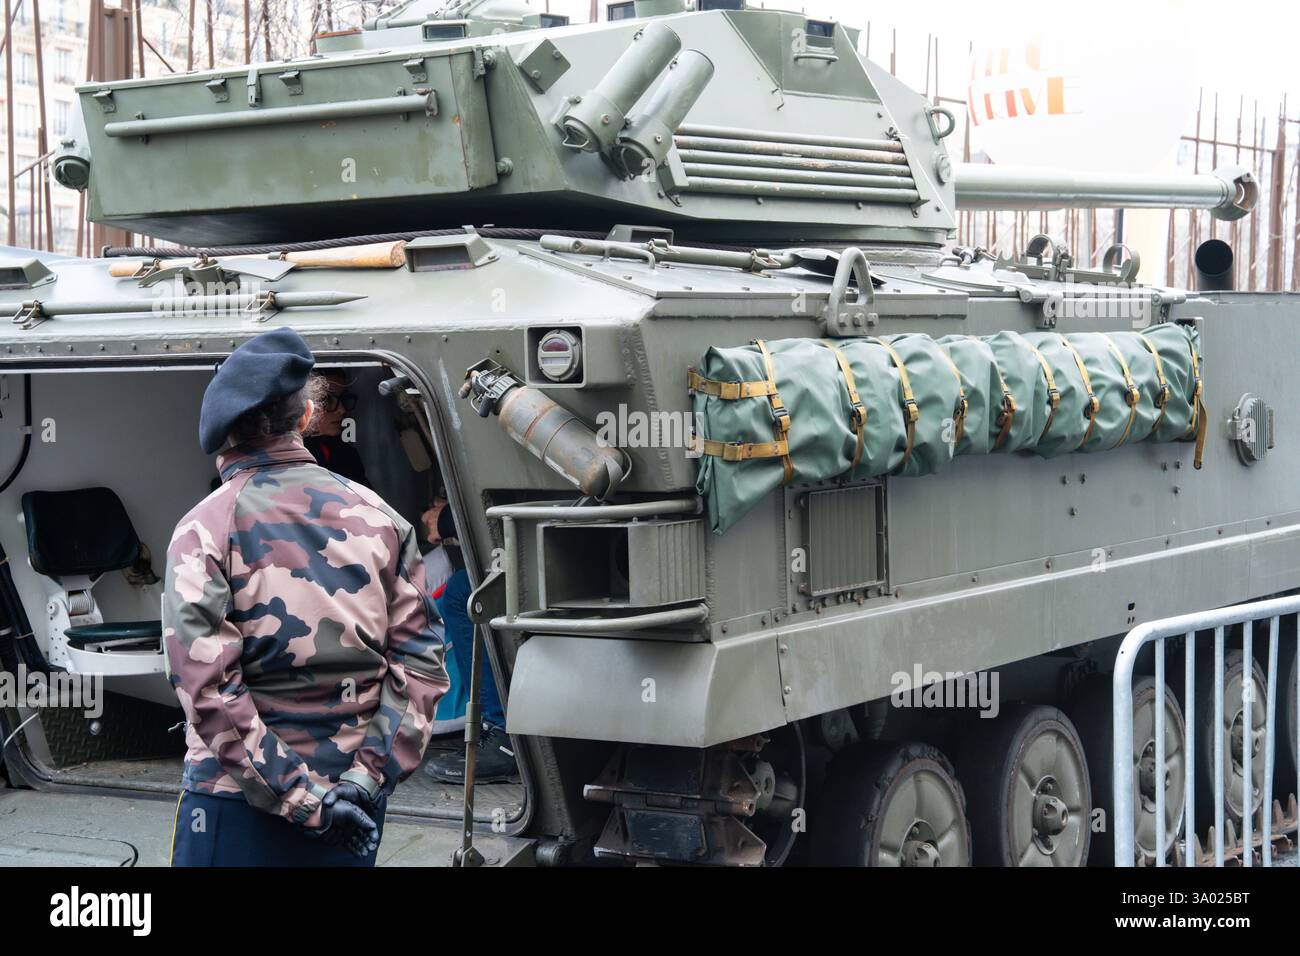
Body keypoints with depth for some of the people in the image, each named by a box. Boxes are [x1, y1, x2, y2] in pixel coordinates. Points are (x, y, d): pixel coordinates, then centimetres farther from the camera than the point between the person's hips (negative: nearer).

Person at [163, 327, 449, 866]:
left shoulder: (204, 530, -7)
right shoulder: (378, 518, 4)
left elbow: (205, 685, -17)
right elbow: (420, 660, -2)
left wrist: (298, 794, -15)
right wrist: (368, 776, -6)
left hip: (238, 805, -3)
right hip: (354, 805, 4)